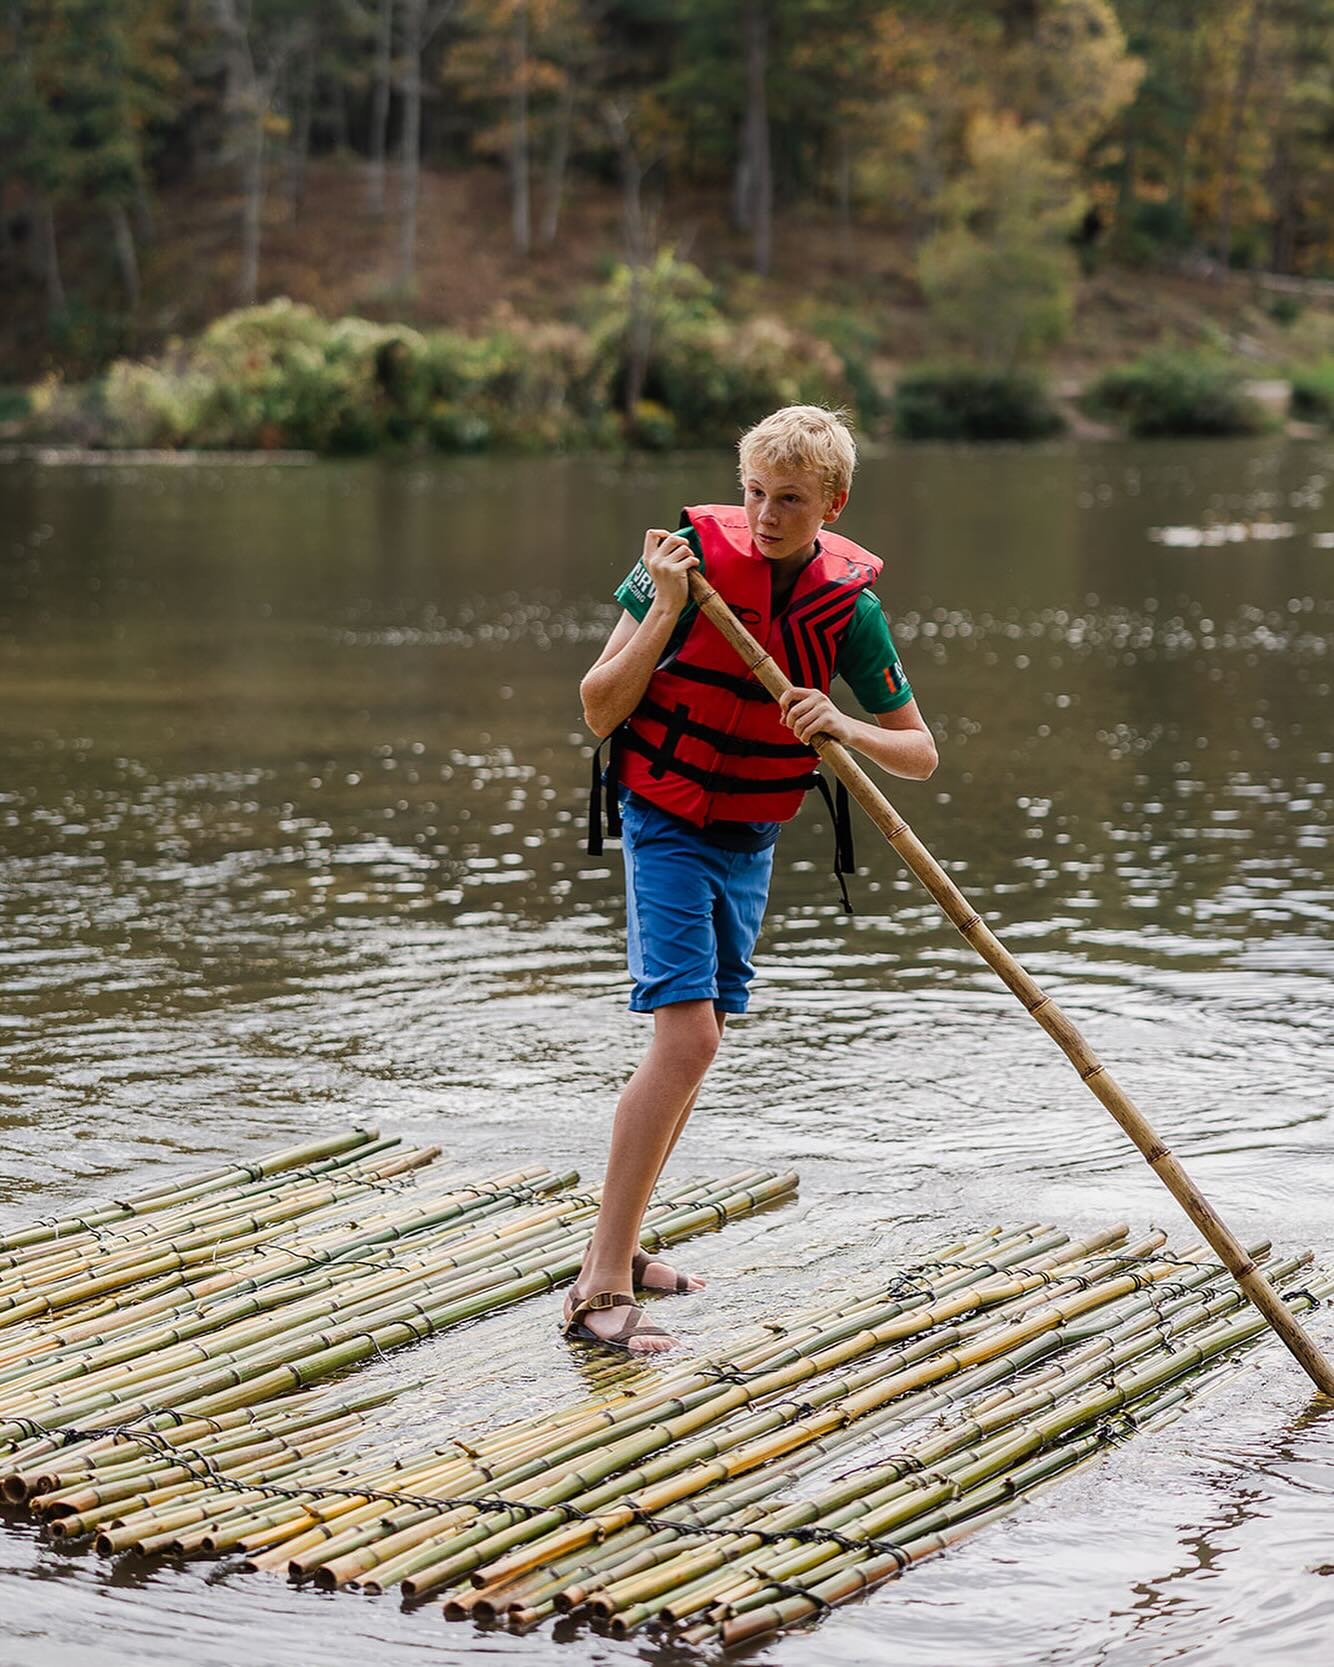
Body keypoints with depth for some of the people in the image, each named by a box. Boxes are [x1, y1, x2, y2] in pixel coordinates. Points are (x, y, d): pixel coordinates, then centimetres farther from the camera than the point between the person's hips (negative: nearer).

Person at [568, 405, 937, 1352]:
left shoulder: (849, 604, -8)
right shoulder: (695, 555, -18)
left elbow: (920, 753, -6)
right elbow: (599, 710, -17)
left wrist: (842, 727, -26)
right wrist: (666, 610, -29)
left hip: (751, 839, 6)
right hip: (666, 827, -5)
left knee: (699, 1042, 13)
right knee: (687, 1037, -18)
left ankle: (617, 1246, 30)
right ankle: (601, 1290, -18)